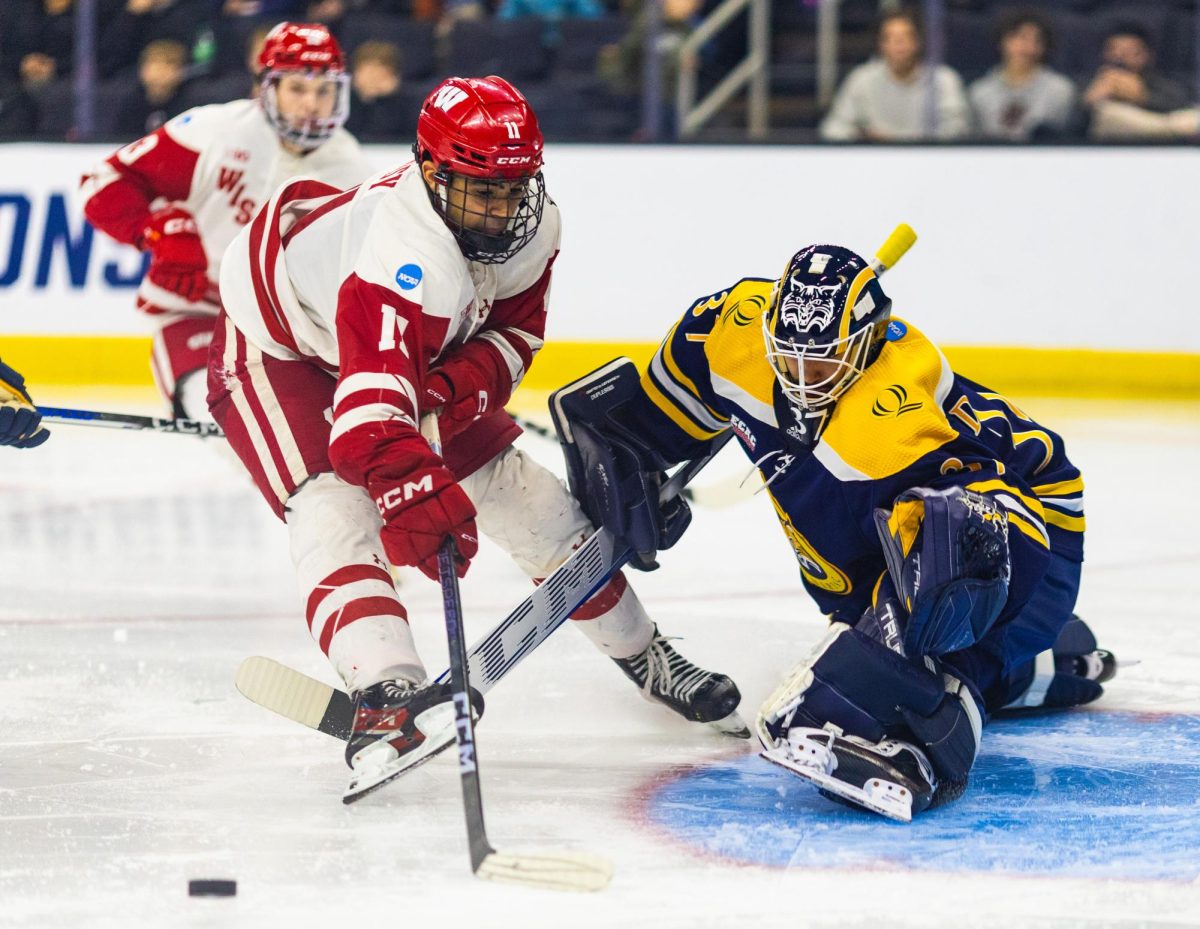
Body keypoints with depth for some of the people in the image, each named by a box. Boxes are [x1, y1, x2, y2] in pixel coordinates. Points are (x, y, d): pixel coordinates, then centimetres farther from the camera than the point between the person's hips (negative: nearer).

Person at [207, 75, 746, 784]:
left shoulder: (534, 227, -18)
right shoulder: (406, 256, -44)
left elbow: (517, 329, -4)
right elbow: (370, 406, -56)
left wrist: (468, 379, -26)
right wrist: (415, 495, -71)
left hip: (423, 351, 8)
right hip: (277, 345, -7)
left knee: (520, 490, 9)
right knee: (334, 506, -31)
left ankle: (641, 654, 26)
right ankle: (387, 694, -47)